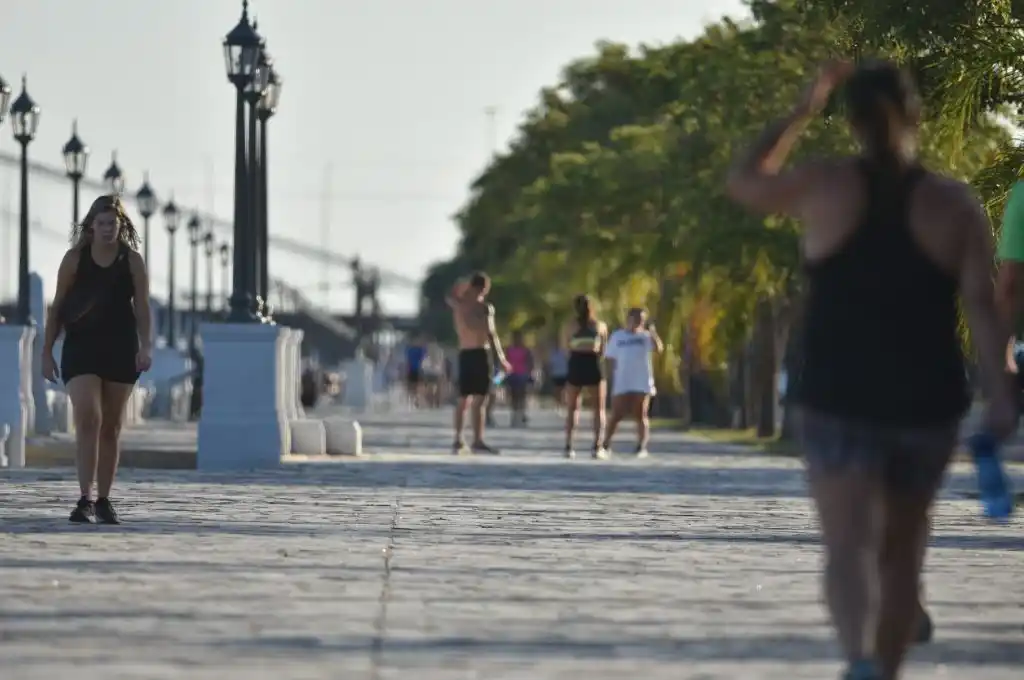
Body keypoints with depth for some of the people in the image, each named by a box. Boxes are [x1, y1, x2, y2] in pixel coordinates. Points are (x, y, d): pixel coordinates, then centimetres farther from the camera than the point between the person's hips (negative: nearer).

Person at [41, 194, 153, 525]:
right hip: (81, 349, -2)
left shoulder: (133, 262, 2)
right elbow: (57, 307, 4)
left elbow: (141, 308, 0)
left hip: (121, 350, 2)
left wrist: (145, 347, -14)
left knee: (111, 427, 8)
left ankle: (104, 501, 16)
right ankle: (85, 500, -21)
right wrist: (47, 351, 0)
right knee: (88, 419, -16)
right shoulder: (75, 259, 0)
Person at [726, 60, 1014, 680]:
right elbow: (982, 304, -10)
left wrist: (804, 110, 19)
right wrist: (1000, 394, -14)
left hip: (838, 397, -2)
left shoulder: (823, 186, -3)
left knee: (850, 547, -13)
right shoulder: (955, 203, -1)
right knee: (902, 550, 19)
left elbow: (744, 182, 16)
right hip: (926, 399, 2)